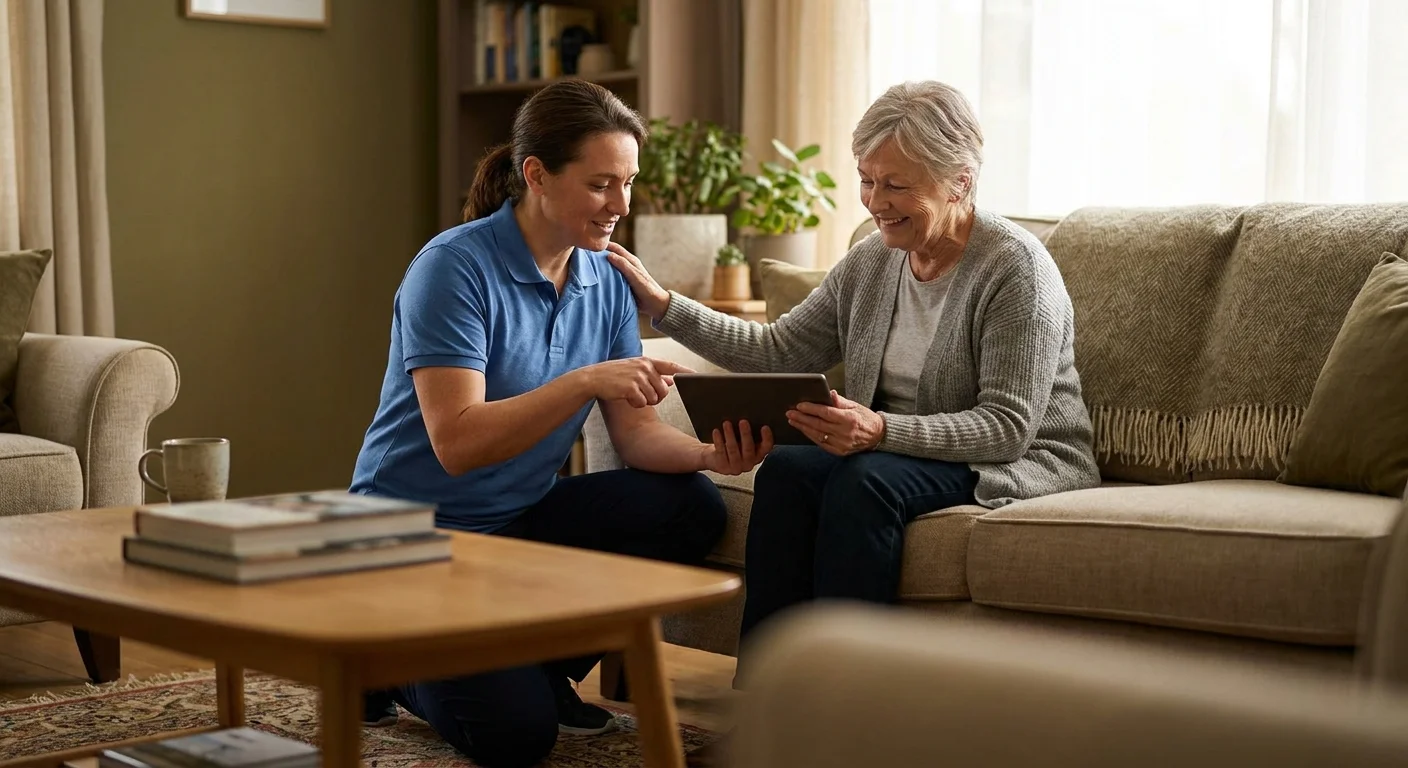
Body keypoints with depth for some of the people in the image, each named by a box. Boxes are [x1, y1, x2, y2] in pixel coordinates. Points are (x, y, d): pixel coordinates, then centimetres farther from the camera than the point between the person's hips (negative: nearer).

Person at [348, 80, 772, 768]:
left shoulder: (605, 283, 1)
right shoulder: (455, 267, -20)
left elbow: (636, 434, -2)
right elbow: (457, 442, -29)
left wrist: (711, 452, -23)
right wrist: (585, 382, -38)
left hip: (523, 518, 7)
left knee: (692, 507, -15)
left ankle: (549, 666, 4)